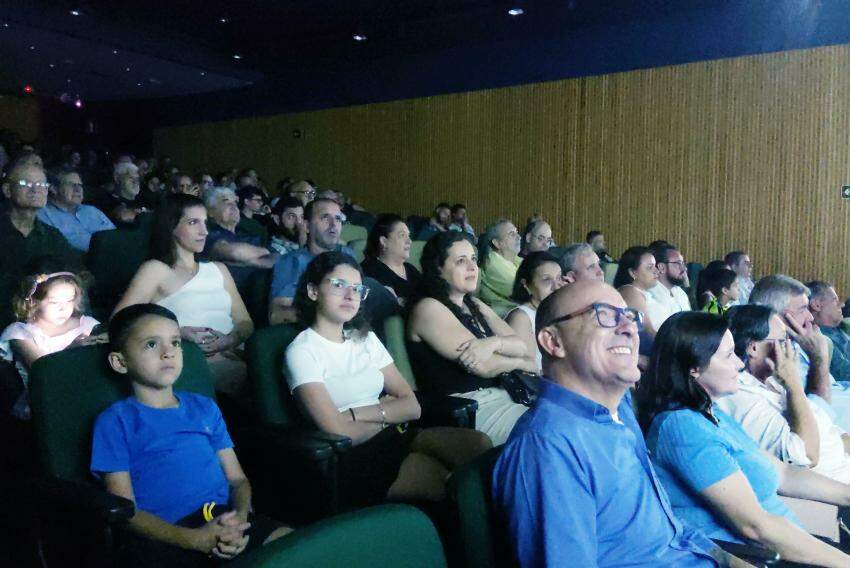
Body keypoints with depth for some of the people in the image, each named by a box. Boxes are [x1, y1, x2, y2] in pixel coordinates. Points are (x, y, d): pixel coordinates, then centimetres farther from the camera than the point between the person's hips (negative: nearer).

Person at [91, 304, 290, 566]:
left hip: (223, 518, 3)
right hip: (164, 534, -3)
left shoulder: (205, 407, 20)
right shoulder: (115, 421, 6)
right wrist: (195, 539, -16)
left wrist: (240, 517, -7)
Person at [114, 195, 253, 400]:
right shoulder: (155, 269, 8)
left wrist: (231, 339, -4)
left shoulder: (218, 269, 24)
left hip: (233, 358, 6)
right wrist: (177, 333, -15)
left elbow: (245, 322, 19)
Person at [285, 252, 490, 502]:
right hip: (356, 457, -6)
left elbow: (412, 406, 6)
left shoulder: (366, 339, 16)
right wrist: (387, 414, 2)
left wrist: (359, 413, -8)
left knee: (480, 444, -20)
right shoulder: (302, 351, -3)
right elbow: (340, 433, -14)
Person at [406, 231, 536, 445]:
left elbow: (522, 345, 5)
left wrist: (495, 343, -16)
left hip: (501, 394, 8)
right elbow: (484, 366, -14)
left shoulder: (476, 306, 18)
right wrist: (519, 361, 3)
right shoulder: (428, 307, -8)